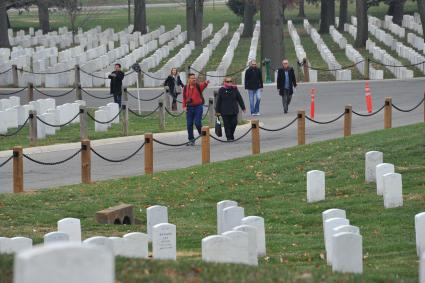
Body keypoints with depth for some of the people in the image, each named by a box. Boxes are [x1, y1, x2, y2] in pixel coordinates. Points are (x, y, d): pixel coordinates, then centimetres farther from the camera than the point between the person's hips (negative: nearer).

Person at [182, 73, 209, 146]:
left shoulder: (198, 86, -4)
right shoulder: (185, 88, 7)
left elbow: (203, 86, -28)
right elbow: (184, 98, 12)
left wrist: (206, 83, -51)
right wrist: (184, 106, -1)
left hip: (198, 107, -3)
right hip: (189, 107, 3)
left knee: (197, 123, -11)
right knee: (189, 124, 2)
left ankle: (202, 134, 16)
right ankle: (191, 140, 12)